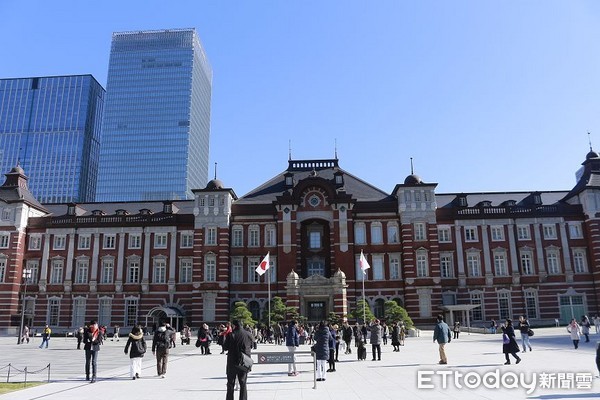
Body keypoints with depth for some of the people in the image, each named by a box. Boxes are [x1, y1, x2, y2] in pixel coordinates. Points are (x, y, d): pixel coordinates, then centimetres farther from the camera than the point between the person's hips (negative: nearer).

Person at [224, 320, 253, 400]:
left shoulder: (231, 335, -12)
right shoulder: (248, 334, -1)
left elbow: (226, 347, -7)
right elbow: (251, 346, 8)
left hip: (233, 362, -3)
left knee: (231, 383, 9)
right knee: (243, 383, 12)